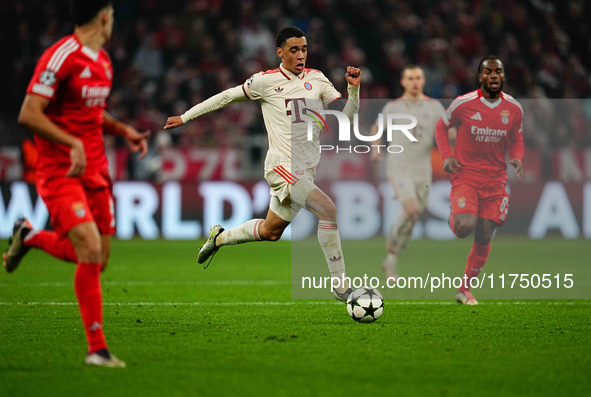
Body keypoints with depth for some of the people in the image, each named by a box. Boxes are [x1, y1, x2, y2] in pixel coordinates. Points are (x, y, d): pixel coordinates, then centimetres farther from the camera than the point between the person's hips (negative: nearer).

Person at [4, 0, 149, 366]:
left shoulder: (103, 61, 13)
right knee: (90, 248, -19)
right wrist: (72, 143, -26)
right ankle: (96, 348, -12)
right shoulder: (61, 57, -15)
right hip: (60, 170, -8)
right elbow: (28, 114, -18)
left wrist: (124, 131, 11)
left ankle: (30, 237, 32)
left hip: (95, 170, 8)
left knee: (97, 261, 5)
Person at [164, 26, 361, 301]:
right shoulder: (266, 81, -3)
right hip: (282, 166, -6)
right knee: (328, 210, -25)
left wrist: (354, 88, -11)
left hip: (306, 170, 6)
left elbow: (346, 115, 6)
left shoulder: (316, 79, 9)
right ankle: (340, 284, -18)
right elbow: (227, 97, 8)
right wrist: (185, 117, 13)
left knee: (270, 232, 19)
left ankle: (219, 238, 46)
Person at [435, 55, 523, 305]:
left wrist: (517, 158, -7)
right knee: (465, 227, -25)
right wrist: (447, 156, -9)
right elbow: (441, 127, 6)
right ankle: (454, 219, 15)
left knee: (484, 238, 3)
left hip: (495, 179, 3)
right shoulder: (464, 103, -9)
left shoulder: (514, 109, 1)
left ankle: (465, 289, 20)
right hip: (465, 175, -3)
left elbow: (516, 140, 15)